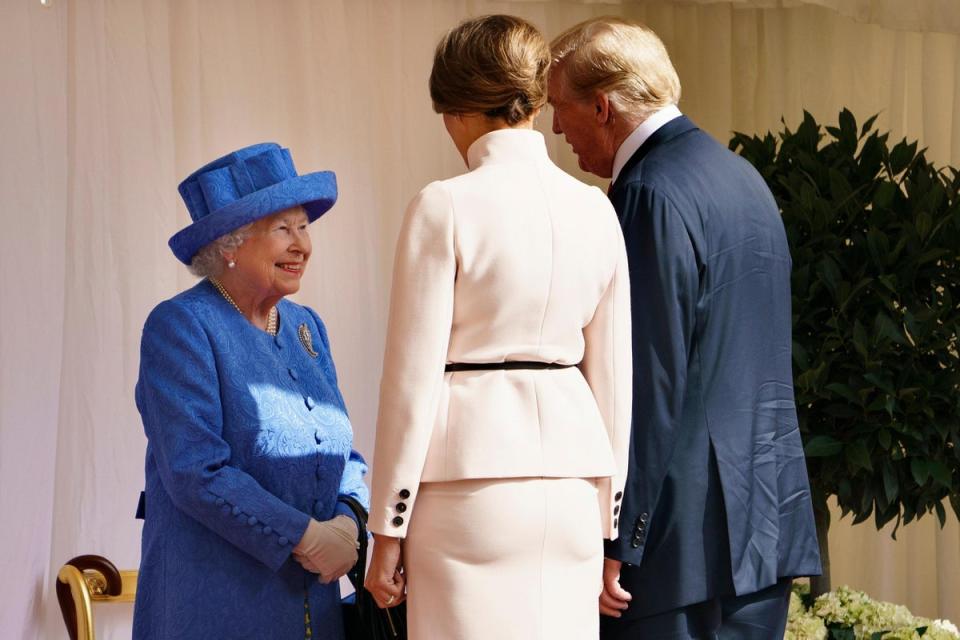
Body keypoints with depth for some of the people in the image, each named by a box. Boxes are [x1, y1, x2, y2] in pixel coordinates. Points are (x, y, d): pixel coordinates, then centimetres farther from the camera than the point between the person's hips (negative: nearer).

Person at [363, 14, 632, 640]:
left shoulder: (446, 207, -9)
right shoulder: (594, 208, 6)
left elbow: (414, 377, -9)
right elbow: (613, 377, 10)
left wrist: (388, 527, -2)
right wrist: (610, 515, 18)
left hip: (473, 476, -5)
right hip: (572, 476, 5)